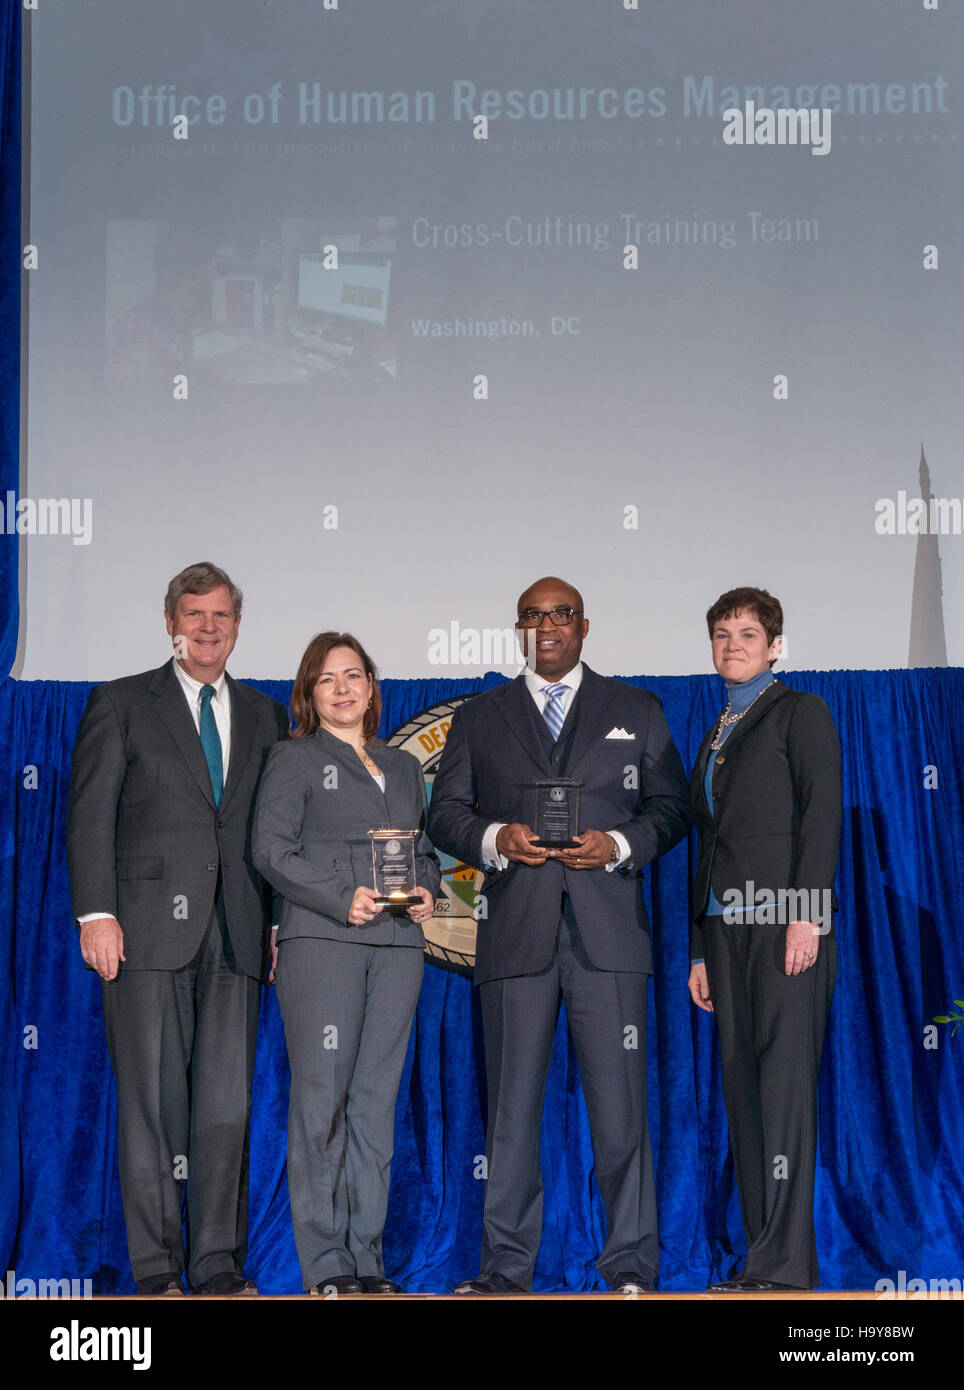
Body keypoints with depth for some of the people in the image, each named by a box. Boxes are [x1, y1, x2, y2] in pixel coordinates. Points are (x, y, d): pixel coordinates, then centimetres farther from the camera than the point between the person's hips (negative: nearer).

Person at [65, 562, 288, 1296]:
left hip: (237, 933, 3)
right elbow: (90, 816, 1)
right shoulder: (121, 703, 7)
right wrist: (96, 913, -9)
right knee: (152, 1098, -1)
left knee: (228, 1100, 2)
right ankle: (156, 1269, 6)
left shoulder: (265, 716, 17)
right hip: (150, 930, -3)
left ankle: (220, 1264, 10)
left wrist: (281, 922, 6)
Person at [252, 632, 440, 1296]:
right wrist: (342, 898, -14)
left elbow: (424, 849, 24)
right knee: (322, 1097, -7)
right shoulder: (294, 760, 7)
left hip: (398, 943, 5)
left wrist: (428, 889, 2)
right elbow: (272, 850, -4)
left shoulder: (404, 766, 22)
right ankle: (325, 1265, -3)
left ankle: (368, 1258, 9)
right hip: (323, 941, -5)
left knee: (377, 1098, 4)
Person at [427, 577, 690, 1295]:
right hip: (515, 933, 1)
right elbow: (445, 812, 11)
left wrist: (619, 845, -7)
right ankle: (507, 1266, 10)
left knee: (620, 1101, -4)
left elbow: (673, 806, 11)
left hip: (608, 929, -1)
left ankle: (632, 1266, 5)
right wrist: (495, 839, -9)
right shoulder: (478, 718, 16)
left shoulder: (636, 711, 15)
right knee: (512, 1101, 3)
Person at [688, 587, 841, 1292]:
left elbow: (823, 815, -8)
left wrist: (806, 915, -18)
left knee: (786, 1083, -11)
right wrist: (700, 951, 18)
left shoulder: (801, 712, 4)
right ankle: (764, 1258, 7)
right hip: (727, 923, 8)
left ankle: (785, 1265, -13)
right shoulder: (716, 737, 24)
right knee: (742, 1087, 4)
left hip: (785, 917, -7)